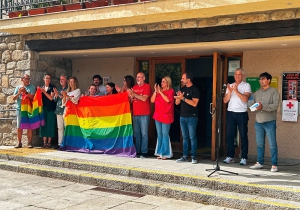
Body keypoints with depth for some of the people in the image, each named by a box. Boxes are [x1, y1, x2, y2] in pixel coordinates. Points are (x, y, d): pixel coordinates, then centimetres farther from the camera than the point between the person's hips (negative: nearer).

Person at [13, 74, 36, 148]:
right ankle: (19, 142, 9)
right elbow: (14, 98, 7)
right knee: (19, 127, 3)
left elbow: (32, 97, -7)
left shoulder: (32, 87, 4)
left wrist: (25, 92, -20)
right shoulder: (18, 87, 12)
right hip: (19, 109, 2)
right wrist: (18, 93, -10)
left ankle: (29, 142, 4)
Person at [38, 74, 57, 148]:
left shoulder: (52, 87, 2)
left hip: (50, 108, -4)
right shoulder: (41, 87, 15)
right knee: (44, 125, 1)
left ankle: (49, 142, -1)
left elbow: (51, 98, -8)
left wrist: (44, 91, -12)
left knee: (50, 124, -4)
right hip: (43, 108, 4)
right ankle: (44, 142, 4)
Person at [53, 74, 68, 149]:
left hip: (65, 110, -6)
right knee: (60, 127, 7)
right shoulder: (58, 89, 18)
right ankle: (59, 143, 10)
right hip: (59, 110, 6)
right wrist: (56, 95, -3)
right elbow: (55, 100, 16)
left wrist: (59, 95, -12)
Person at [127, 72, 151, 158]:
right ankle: (137, 151, 14)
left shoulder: (147, 86, -2)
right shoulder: (134, 87, 16)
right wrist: (131, 96, -4)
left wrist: (134, 94, -15)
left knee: (144, 134, -5)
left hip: (144, 114, -6)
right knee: (136, 134, 8)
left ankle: (144, 152, -2)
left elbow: (144, 98, -14)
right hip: (135, 114, 6)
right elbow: (131, 101, 16)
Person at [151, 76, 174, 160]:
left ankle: (165, 153, 0)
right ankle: (160, 153, 16)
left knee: (165, 135, -6)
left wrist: (160, 92, -14)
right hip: (158, 115, 6)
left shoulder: (171, 91, -2)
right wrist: (155, 91, -6)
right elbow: (152, 100, 5)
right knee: (159, 135, 9)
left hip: (166, 116, -6)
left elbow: (168, 100, -19)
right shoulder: (158, 90, 13)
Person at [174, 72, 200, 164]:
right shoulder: (182, 89, 12)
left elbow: (194, 103, -18)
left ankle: (193, 157, 0)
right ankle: (185, 156, 15)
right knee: (185, 137, 10)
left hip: (192, 117, -7)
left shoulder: (195, 90, -8)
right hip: (182, 116, 7)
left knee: (192, 137, -4)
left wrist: (183, 98, -20)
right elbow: (177, 103, 12)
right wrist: (178, 97, -9)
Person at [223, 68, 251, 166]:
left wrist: (236, 91, -19)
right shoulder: (230, 86, 14)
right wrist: (229, 92, -10)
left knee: (243, 136, 0)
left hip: (241, 113, -4)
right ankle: (230, 156, 13)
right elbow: (225, 100, 6)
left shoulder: (246, 85, 1)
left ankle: (244, 158, 5)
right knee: (229, 135, 5)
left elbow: (245, 99, -13)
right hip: (230, 113, 4)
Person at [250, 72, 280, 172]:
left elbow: (275, 105, -11)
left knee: (272, 144, -3)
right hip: (258, 121, 5)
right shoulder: (257, 93, 17)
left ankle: (274, 165, 4)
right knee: (259, 143, 9)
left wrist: (263, 106, -21)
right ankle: (260, 163, 19)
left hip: (270, 122, -5)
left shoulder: (274, 91, 0)